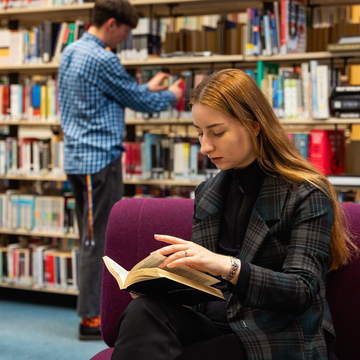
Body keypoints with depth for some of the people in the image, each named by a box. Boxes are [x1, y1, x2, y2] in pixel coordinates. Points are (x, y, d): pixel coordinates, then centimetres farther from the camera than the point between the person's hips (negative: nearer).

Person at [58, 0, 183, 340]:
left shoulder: (70, 53, 13)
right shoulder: (102, 60, -16)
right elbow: (138, 101, -6)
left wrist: (147, 88, 23)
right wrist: (171, 96, 11)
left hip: (77, 157, 10)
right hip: (101, 159, -10)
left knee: (90, 238, 14)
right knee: (98, 239, -4)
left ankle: (92, 309, 21)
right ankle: (91, 319, 1)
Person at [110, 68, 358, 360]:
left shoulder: (307, 195, -6)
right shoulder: (208, 193, 14)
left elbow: (302, 292, -16)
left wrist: (228, 266, -31)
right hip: (219, 324, 6)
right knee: (145, 311, -28)